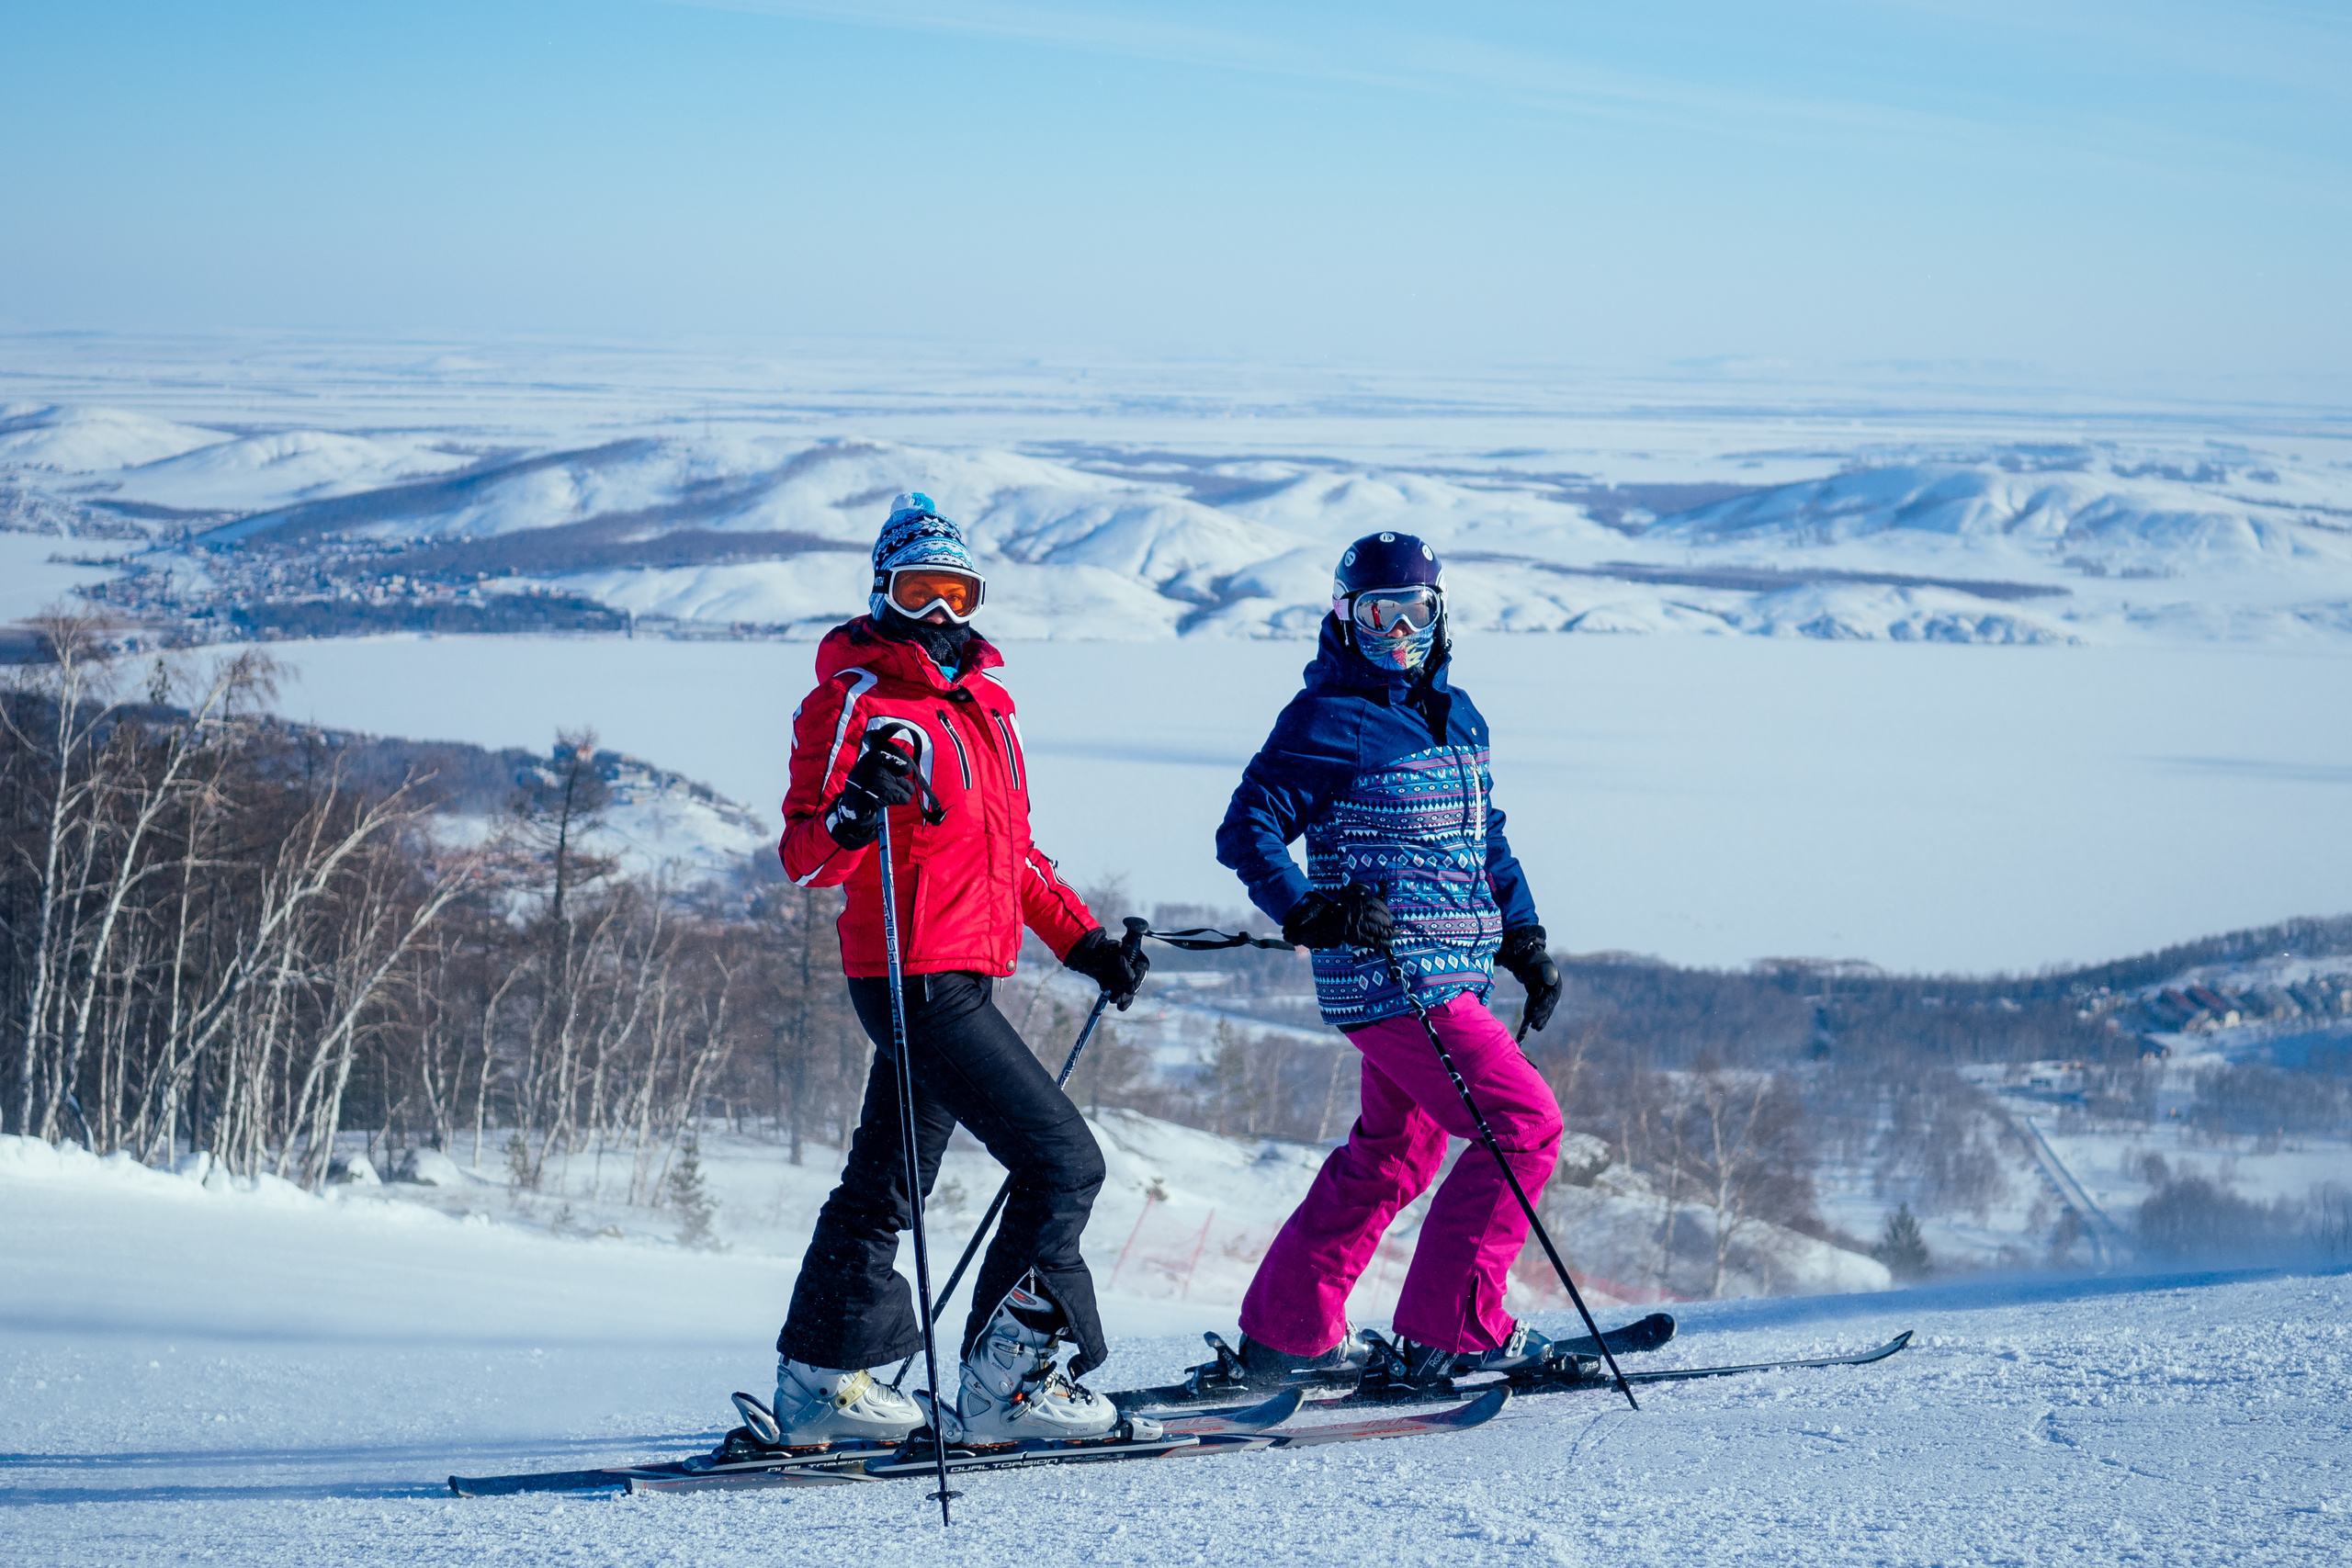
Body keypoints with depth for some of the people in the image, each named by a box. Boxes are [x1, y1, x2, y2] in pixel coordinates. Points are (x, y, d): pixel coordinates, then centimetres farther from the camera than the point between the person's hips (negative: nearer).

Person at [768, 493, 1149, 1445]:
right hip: (918, 979, -9)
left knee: (885, 1181, 15)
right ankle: (1003, 1385, -10)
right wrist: (853, 813, -34)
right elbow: (804, 860, -14)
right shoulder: (857, 699, -9)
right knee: (1064, 1162, -12)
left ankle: (822, 1383, 23)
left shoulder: (983, 702, 17)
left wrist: (1082, 940, 20)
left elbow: (1013, 853, 26)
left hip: (961, 983, 9)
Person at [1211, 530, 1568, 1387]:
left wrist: (1525, 940, 21)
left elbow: (1486, 836, 26)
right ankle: (1451, 1328, -9)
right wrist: (1313, 912, -26)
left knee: (1393, 1153, 16)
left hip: (1449, 978, 9)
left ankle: (1285, 1332, 24)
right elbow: (1249, 828, -12)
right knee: (1524, 1122, -13)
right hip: (1393, 974, -9)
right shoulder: (1330, 721, -9)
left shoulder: (1457, 715, 16)